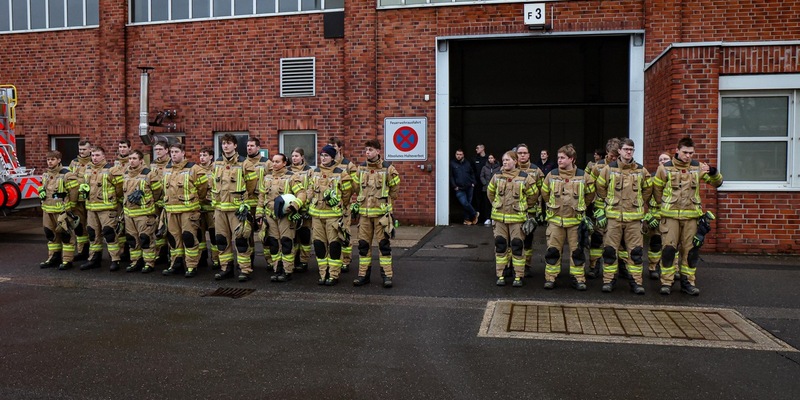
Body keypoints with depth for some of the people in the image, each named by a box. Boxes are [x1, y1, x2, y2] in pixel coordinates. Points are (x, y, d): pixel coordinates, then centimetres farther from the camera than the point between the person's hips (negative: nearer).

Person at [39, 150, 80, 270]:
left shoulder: (66, 175, -13)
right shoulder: (45, 175, 12)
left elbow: (74, 192, -12)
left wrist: (71, 208, -7)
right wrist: (41, 192, 10)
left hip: (63, 210, -8)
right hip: (47, 210, 8)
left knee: (66, 234, -3)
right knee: (50, 234, 15)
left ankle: (67, 260, 2)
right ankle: (53, 258, 27)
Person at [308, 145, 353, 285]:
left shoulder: (341, 173, -4)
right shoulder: (315, 172, 11)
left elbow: (347, 193, 2)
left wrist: (342, 208, 8)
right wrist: (310, 207, 15)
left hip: (334, 214, -5)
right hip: (316, 214, 5)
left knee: (334, 244, -2)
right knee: (319, 244, 7)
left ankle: (334, 275, 6)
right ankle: (323, 274, 17)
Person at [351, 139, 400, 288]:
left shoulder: (388, 168, -4)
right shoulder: (361, 168, 8)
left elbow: (394, 189, 4)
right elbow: (356, 188, 19)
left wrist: (384, 203, 7)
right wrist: (359, 202, 13)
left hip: (382, 212, -4)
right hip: (364, 212, 4)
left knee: (384, 244, 0)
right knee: (363, 244, 8)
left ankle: (387, 275, 7)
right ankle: (363, 274, 17)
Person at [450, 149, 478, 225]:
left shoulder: (467, 164, 12)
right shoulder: (452, 164, 1)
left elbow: (472, 174, 20)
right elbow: (451, 176, -3)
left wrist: (473, 183, 6)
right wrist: (454, 186, -9)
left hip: (469, 187, 3)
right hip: (459, 189, -3)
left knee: (468, 203, 5)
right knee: (464, 203, -15)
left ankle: (467, 219, 17)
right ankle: (474, 214, 6)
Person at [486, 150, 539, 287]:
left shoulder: (525, 178, -5)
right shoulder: (497, 177, 5)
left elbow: (533, 195, 7)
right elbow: (490, 193, 20)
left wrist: (525, 208, 13)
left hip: (517, 217, -3)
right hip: (499, 217, 3)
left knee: (517, 246, 0)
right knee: (500, 245, 6)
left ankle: (518, 277, 9)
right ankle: (501, 275, 15)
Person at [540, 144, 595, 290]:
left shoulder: (583, 176, -2)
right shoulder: (552, 175, 1)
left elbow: (590, 194, 13)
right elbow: (544, 193, 16)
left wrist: (579, 207, 14)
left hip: (576, 220, 0)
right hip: (555, 219, 1)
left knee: (577, 250, 4)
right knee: (553, 250, 1)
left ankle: (578, 279, 15)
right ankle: (550, 278, 10)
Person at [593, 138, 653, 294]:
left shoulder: (641, 171, 7)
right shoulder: (609, 169, 3)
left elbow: (648, 191, 18)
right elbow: (600, 189, 8)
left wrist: (644, 211, 15)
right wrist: (600, 211, 6)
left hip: (634, 217, 1)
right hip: (613, 217, -1)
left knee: (636, 251, 2)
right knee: (610, 250, 1)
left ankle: (636, 281, 11)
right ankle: (609, 280, 11)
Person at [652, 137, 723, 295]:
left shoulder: (698, 167, 5)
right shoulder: (665, 168, -1)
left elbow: (717, 183, 7)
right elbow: (657, 190, 8)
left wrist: (713, 172, -13)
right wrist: (665, 206, 7)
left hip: (691, 216, 2)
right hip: (670, 216, -2)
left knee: (691, 250, 7)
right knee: (669, 249, -4)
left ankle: (688, 282, 19)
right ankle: (666, 282, 5)